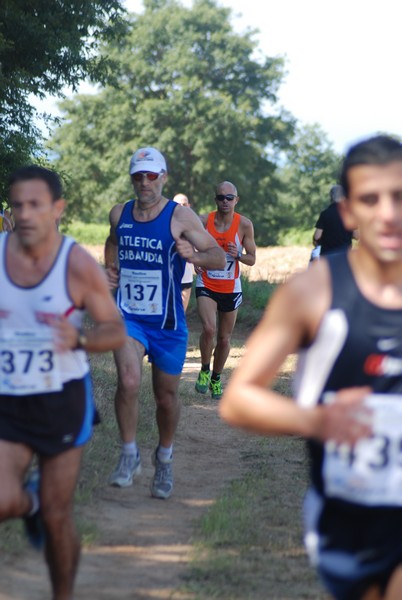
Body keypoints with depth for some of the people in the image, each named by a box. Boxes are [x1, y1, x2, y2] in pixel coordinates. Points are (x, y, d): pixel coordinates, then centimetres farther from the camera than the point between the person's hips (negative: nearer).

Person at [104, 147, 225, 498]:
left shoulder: (181, 217, -10)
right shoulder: (120, 214, 2)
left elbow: (220, 258, -14)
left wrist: (194, 256, -34)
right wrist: (110, 267, 11)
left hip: (167, 323, -1)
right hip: (128, 316, 1)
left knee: (166, 397, 12)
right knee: (128, 382, -24)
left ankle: (164, 460, 38)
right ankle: (129, 456, -6)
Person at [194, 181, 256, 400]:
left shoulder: (244, 225, -7)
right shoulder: (204, 221, -8)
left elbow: (252, 259, 0)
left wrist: (238, 255, -21)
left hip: (231, 288, 2)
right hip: (206, 285, -2)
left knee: (224, 338, 9)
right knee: (209, 329, -23)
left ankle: (216, 379, 31)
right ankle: (204, 371, 1)